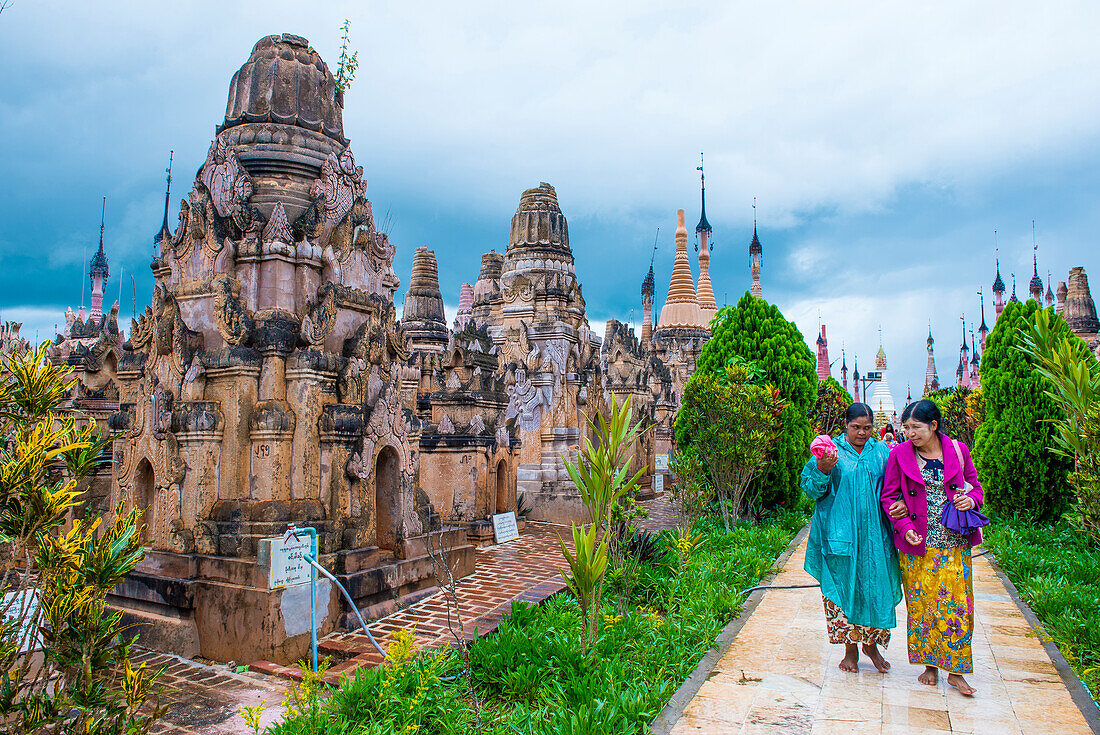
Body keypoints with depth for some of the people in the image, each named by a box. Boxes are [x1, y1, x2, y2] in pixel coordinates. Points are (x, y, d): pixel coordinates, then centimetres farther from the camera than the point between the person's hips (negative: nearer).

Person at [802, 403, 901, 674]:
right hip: (840, 534, -2)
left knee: (876, 588, 6)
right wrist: (823, 471, -22)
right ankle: (850, 648, 19)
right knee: (843, 588, 4)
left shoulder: (882, 452, 7)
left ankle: (871, 643, 27)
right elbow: (811, 489, -4)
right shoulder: (830, 450, -1)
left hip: (874, 534, 2)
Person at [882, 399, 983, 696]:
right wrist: (905, 527, -13)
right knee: (920, 605, 6)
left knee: (956, 605, 3)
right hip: (917, 546, 0)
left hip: (954, 545, 1)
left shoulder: (958, 450, 1)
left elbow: (974, 486, 12)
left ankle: (955, 670, 16)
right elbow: (888, 496, 1)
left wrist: (970, 499, -11)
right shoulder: (899, 455, -2)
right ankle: (930, 664, 22)